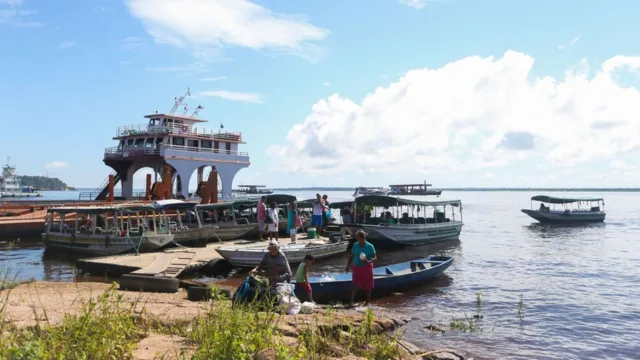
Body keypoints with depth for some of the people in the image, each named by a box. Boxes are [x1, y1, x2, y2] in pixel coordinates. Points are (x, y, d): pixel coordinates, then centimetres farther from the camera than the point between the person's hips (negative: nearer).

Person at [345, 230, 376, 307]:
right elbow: (351, 256, 8)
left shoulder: (370, 246, -12)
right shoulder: (355, 245, -1)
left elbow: (375, 258, -11)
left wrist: (369, 261, -29)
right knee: (354, 284, -10)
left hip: (367, 268, -2)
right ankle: (351, 301, -11)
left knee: (367, 286, 9)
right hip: (357, 267, 2)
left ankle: (367, 302, 24)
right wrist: (348, 266, 6)